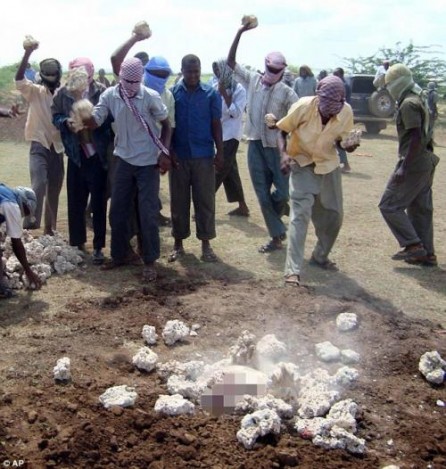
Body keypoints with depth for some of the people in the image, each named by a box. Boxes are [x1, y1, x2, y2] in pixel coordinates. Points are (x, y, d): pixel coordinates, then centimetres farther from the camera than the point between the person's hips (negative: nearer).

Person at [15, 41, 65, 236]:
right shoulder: (35, 92, -1)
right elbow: (19, 79, -19)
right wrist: (28, 53, -31)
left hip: (57, 147, 3)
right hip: (39, 146, -3)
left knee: (54, 191, 9)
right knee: (39, 184, -24)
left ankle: (50, 229, 22)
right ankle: (31, 222, -22)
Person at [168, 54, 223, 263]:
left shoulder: (211, 94, 0)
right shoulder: (172, 93, 1)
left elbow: (216, 125, 2)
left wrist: (220, 152, -2)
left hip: (204, 155, 0)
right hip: (179, 155, 1)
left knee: (205, 200, 3)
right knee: (178, 200, 8)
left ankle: (206, 243, 13)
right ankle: (178, 243, 19)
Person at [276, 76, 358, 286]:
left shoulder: (346, 112, -17)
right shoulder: (303, 107, -25)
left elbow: (342, 138, -1)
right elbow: (282, 131, -11)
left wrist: (349, 145, -25)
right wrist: (284, 154, -28)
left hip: (329, 165, 4)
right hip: (302, 164, -4)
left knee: (333, 215, 10)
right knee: (300, 214, -15)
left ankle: (320, 257, 35)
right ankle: (293, 270, -13)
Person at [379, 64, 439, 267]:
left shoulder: (408, 104, -15)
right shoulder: (419, 100, 15)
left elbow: (416, 137, -23)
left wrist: (404, 168, -25)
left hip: (414, 164, -10)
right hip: (426, 162, 10)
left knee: (389, 205, -4)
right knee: (421, 209, 13)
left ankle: (413, 245, -6)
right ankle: (426, 254, 18)